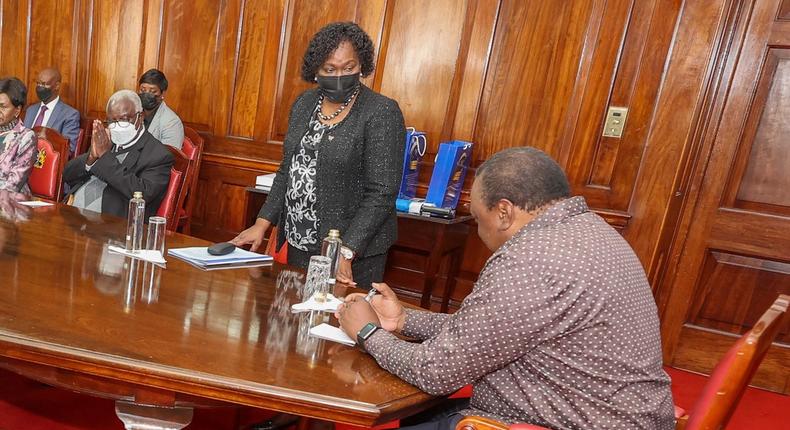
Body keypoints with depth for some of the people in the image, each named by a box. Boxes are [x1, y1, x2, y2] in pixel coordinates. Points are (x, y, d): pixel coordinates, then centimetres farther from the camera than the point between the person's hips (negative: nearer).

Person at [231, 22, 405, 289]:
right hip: (300, 242, 6)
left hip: (356, 249, -5)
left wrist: (346, 253, -23)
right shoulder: (304, 103, 5)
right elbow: (287, 171, 12)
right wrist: (262, 224, 4)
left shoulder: (382, 113, -13)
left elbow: (381, 193, -17)